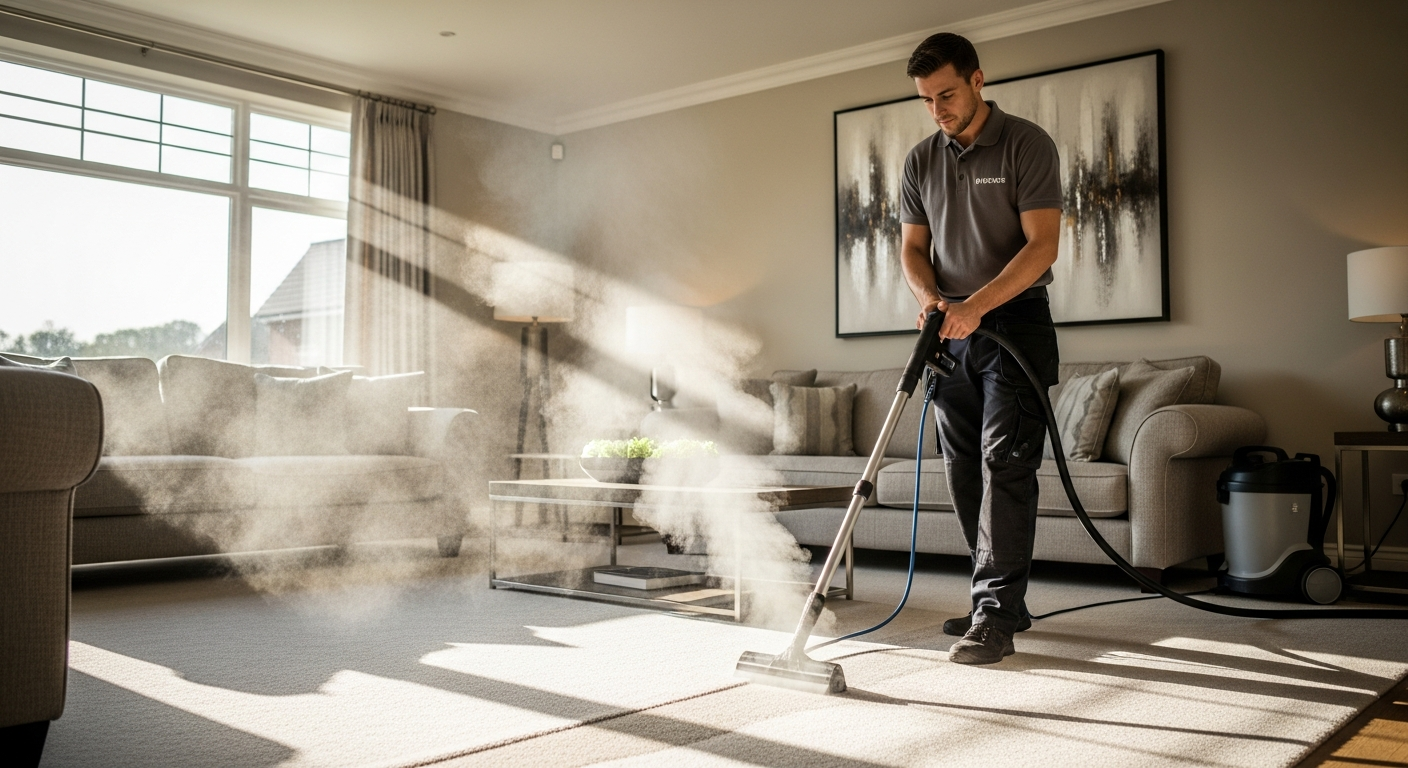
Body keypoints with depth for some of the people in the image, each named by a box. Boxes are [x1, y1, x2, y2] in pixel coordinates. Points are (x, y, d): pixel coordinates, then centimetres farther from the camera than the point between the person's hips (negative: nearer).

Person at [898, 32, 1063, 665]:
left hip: (1015, 322, -6)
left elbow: (1042, 244, -14)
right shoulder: (921, 161, 10)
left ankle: (996, 618, -12)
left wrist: (976, 305, -23)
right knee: (965, 471, 7)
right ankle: (1003, 601, 18)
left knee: (1005, 463, -13)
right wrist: (929, 298, -10)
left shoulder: (1026, 145, -6)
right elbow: (913, 246, 11)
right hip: (952, 330, 6)